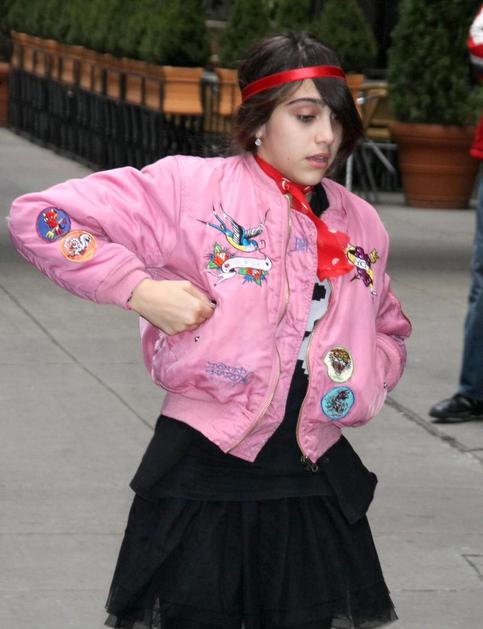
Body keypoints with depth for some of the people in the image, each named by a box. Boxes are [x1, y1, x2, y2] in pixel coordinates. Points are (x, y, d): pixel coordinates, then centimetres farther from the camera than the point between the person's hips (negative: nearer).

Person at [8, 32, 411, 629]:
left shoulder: (359, 223, 9)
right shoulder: (191, 188, -8)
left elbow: (390, 332, 27)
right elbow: (39, 217, -10)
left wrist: (366, 371, 4)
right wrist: (140, 288, -16)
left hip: (316, 486, 5)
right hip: (202, 480, -4)